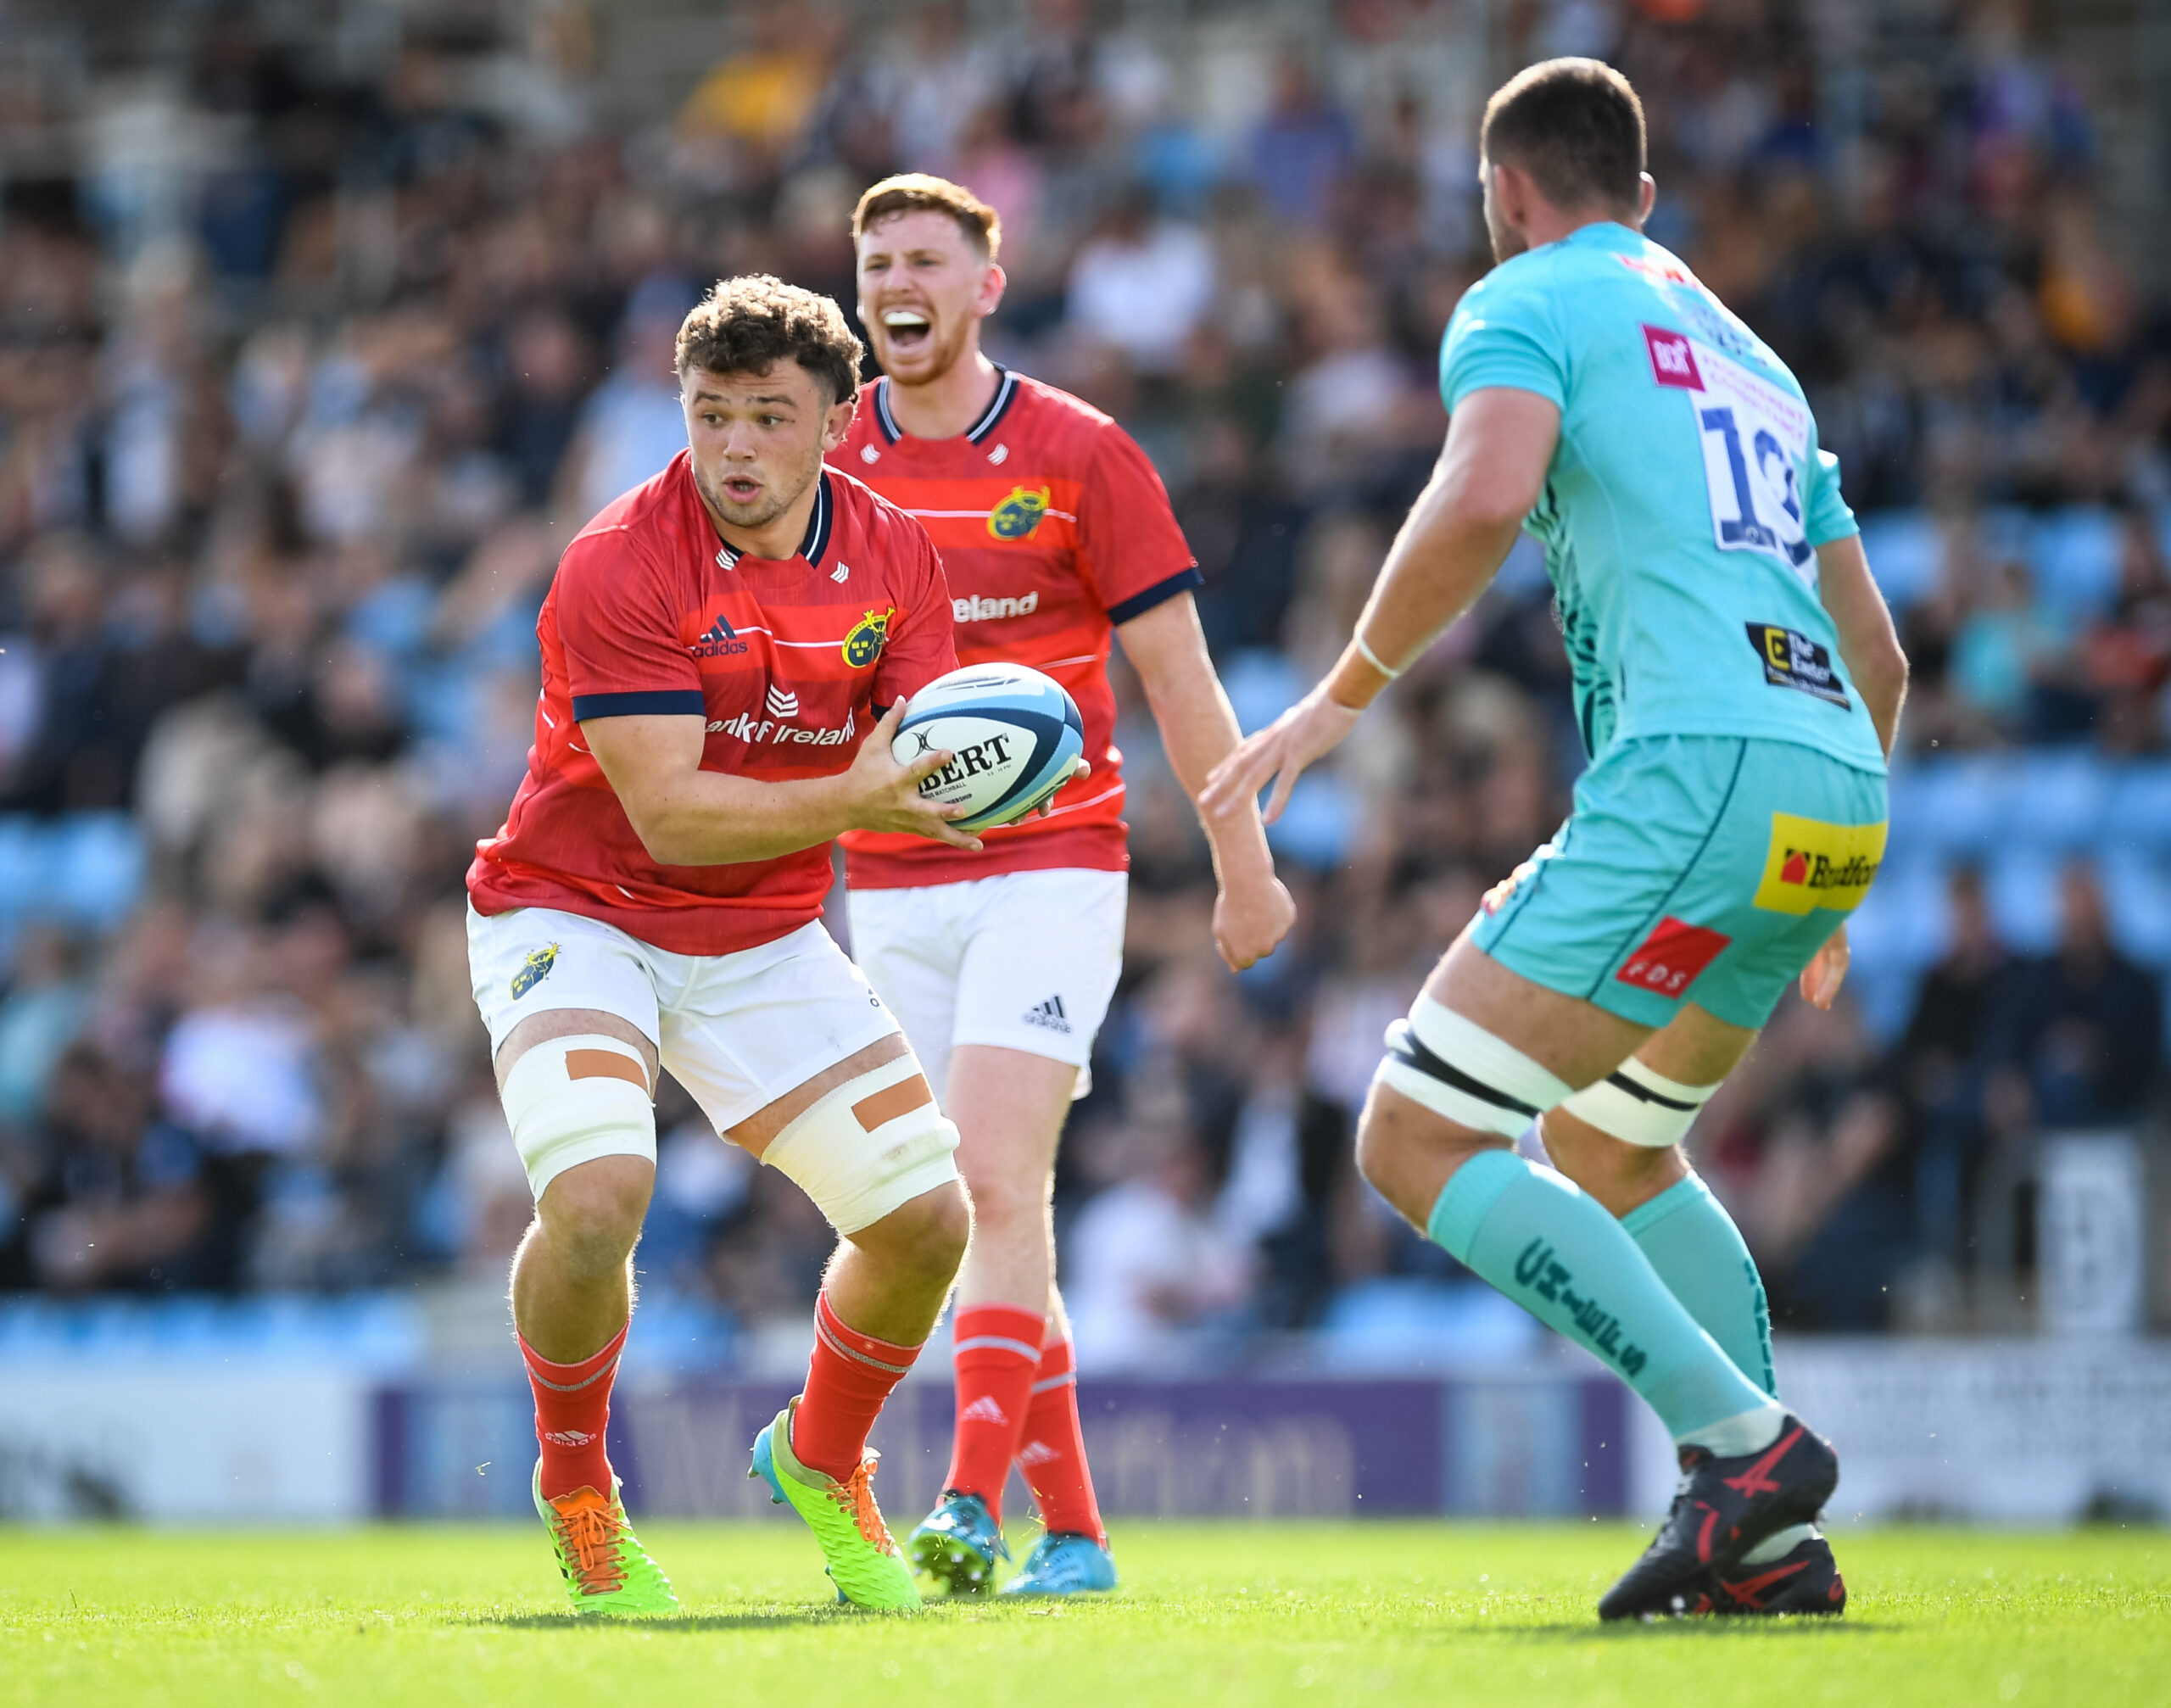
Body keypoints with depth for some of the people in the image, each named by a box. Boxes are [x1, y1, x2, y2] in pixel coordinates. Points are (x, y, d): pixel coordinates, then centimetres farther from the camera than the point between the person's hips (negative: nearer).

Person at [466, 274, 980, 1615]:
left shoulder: (893, 555, -4)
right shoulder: (619, 567, -22)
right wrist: (849, 800, -39)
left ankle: (823, 1462, 29)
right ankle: (576, 1492, -2)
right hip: (576, 912, -5)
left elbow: (917, 770, -5)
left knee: (927, 1218, -2)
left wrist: (952, 782, -30)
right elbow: (666, 809, -27)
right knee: (596, 1194, -30)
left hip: (764, 936, 5)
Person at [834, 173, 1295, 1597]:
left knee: (996, 1179, -19)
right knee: (974, 1209, 4)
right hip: (892, 882, 4)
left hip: (1051, 863, -4)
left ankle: (974, 1504, -25)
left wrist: (1245, 863, 2)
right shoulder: (829, 463, 6)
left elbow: (1175, 671, 1)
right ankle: (1073, 1533, 10)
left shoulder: (1080, 454, -3)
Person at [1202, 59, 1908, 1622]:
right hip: (1838, 796, 9)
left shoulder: (1529, 303, 6)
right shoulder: (1752, 360, 29)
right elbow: (1877, 655, 30)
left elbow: (1485, 497, -17)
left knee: (1418, 1143, -6)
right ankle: (1776, 1544, 15)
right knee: (1608, 1142, 27)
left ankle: (1745, 1442, -17)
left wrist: (1344, 695, -8)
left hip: (1699, 768, -8)